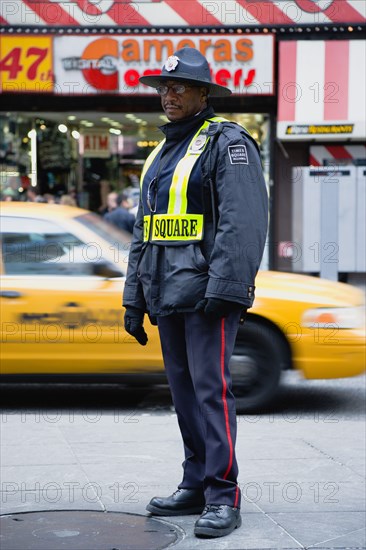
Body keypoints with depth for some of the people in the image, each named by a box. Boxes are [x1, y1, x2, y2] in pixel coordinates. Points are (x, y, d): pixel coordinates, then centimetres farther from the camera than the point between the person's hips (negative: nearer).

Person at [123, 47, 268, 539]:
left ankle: (223, 498, -7)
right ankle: (196, 486, 19)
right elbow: (143, 232, 22)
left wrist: (224, 287, -23)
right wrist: (134, 298, 18)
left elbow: (244, 220, -15)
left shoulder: (227, 142, -5)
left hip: (208, 292, -8)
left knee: (210, 387, -11)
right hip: (167, 295, 8)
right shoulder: (161, 154, 20)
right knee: (184, 388, 10)